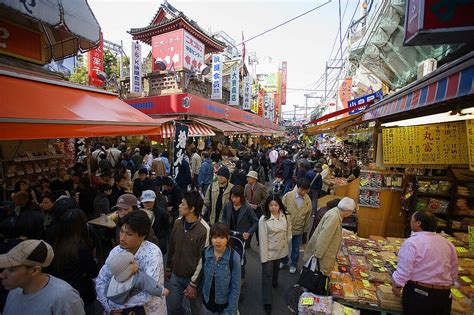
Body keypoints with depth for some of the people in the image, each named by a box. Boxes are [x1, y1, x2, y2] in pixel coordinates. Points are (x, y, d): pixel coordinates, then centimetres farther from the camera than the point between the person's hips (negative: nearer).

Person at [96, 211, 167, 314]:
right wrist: (112, 309, -16)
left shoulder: (153, 253, -28)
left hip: (150, 309, -4)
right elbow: (101, 281, -5)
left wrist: (112, 304, -23)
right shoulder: (116, 251, -12)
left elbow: (147, 294, -31)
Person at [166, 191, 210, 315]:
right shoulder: (177, 222, -7)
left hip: (193, 277, -4)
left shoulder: (204, 229, -25)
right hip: (175, 275, 4)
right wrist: (168, 268, 14)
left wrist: (193, 283, -14)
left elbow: (203, 259, -18)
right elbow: (171, 247, 6)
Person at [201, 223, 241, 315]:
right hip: (208, 302, 3)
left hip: (225, 303, -2)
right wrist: (202, 295, 5)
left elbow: (236, 287, -16)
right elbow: (203, 276, 0)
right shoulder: (205, 252, -13)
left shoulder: (234, 257, -22)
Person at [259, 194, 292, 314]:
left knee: (276, 268, 30)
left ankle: (274, 282, 60)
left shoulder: (285, 216, -12)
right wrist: (264, 257, -19)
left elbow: (289, 228, 8)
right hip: (269, 251, -4)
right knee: (267, 275, 8)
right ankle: (267, 302, 24)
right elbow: (263, 239, -22)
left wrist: (288, 240, 6)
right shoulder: (264, 219, -25)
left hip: (281, 250, 5)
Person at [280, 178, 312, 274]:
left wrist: (306, 229, 7)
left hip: (299, 229, 1)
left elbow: (308, 215, 1)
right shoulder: (288, 196, -19)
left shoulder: (308, 200, -10)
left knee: (296, 248, 19)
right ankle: (284, 261, 46)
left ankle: (293, 264, 43)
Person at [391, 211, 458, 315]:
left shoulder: (412, 242, -16)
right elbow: (453, 275, 13)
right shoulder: (448, 244, 4)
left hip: (418, 294, -6)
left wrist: (396, 285, -1)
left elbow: (403, 271, -16)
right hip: (444, 296, 6)